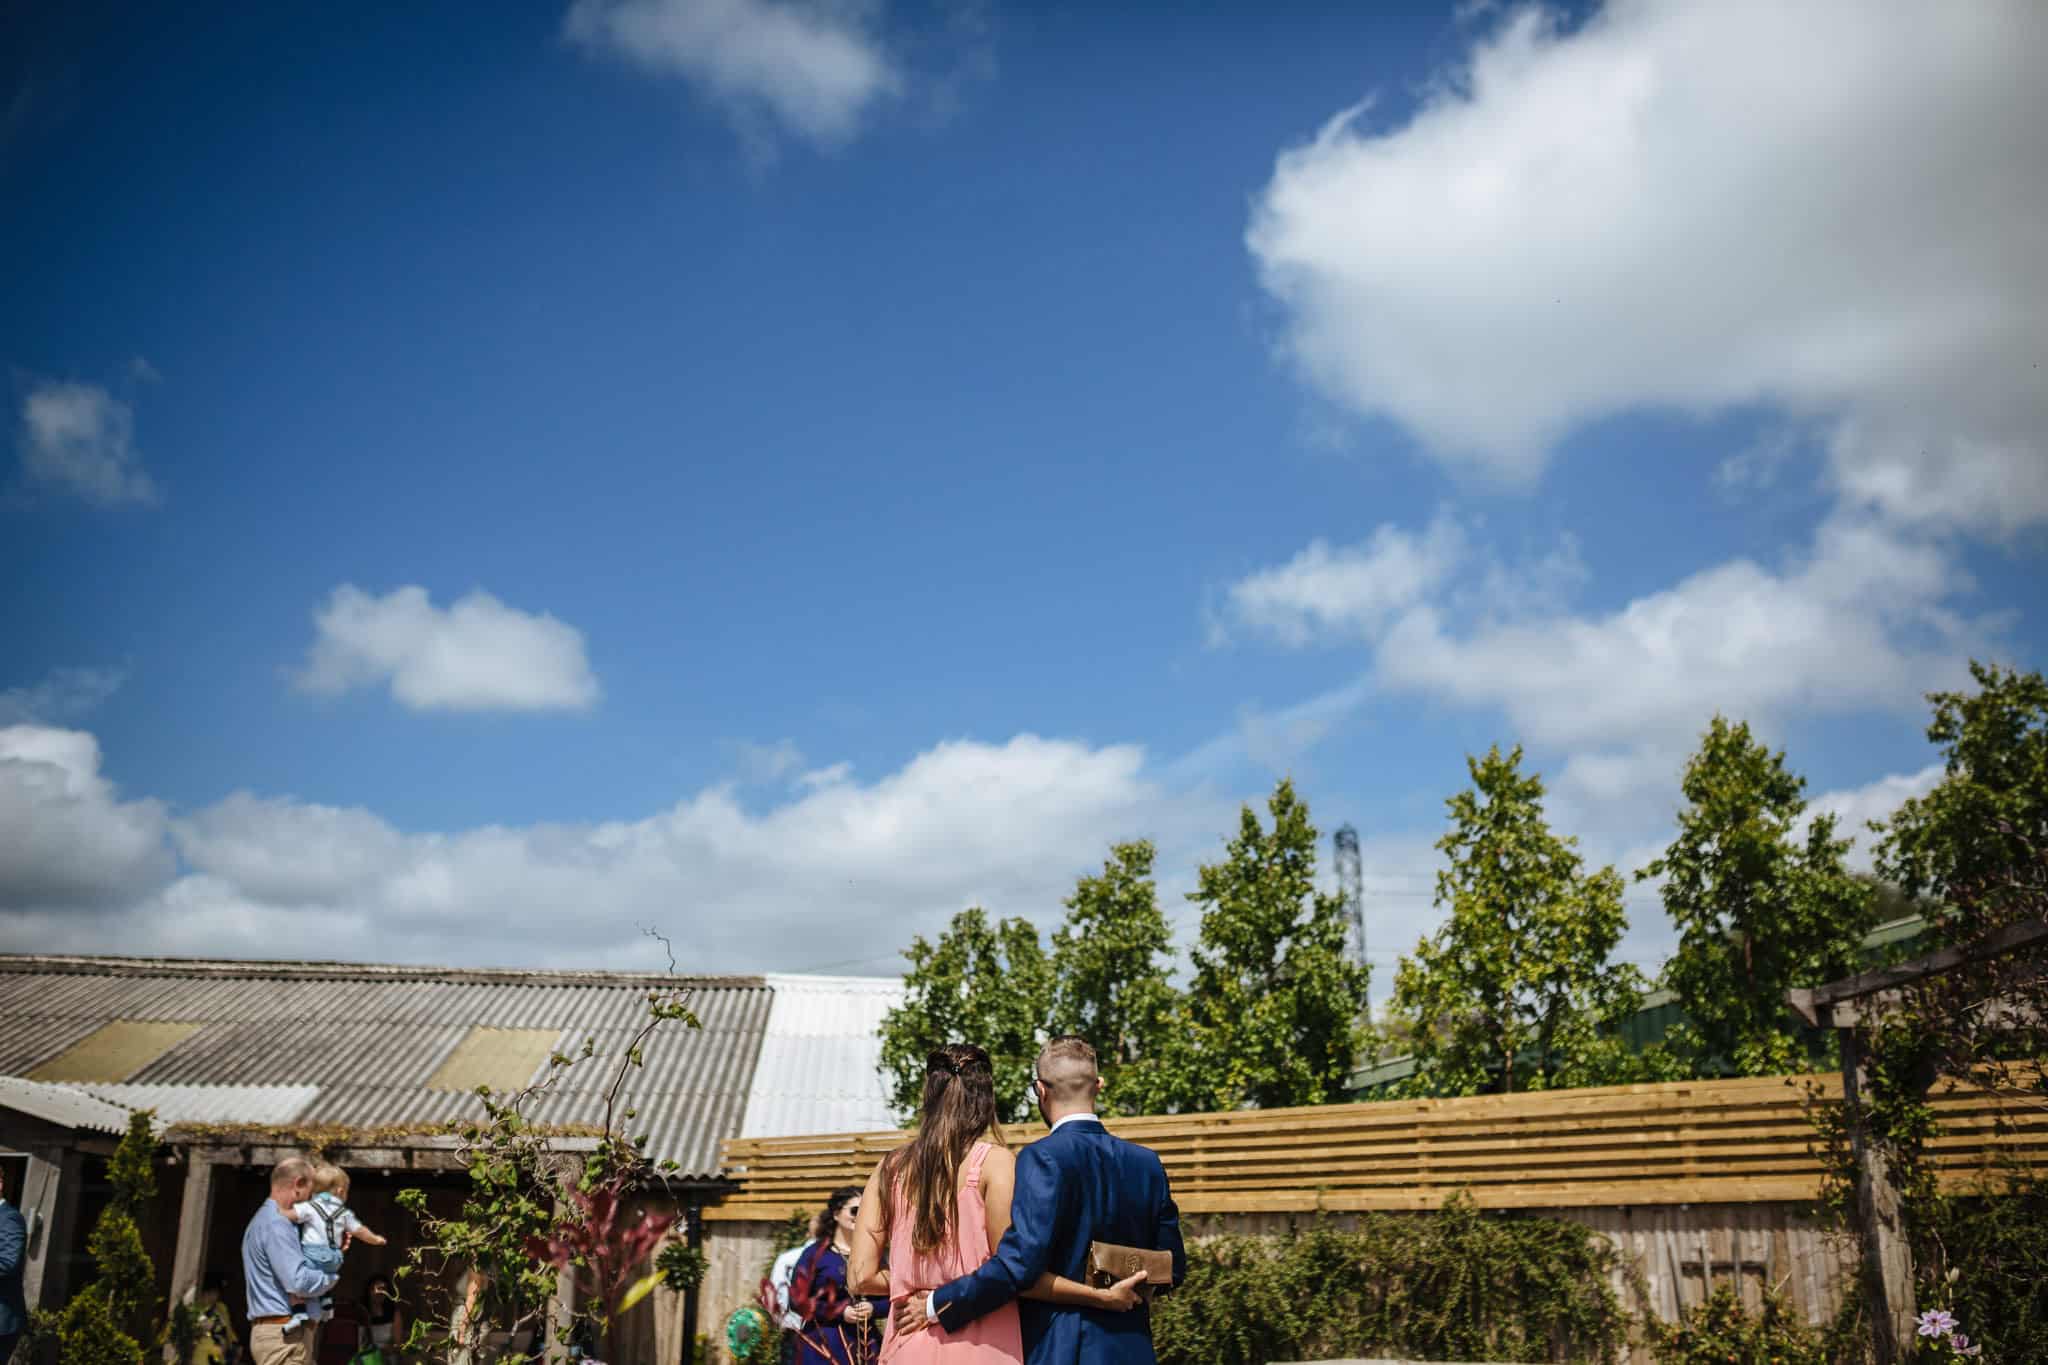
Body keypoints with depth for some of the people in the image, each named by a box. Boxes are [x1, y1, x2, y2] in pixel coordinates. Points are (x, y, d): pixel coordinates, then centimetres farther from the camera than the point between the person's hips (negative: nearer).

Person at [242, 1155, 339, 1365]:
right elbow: (299, 1281, -23)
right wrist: (331, 1278, -4)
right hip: (283, 1335, -10)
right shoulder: (276, 1224, -15)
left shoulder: (266, 1220, 20)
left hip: (281, 1332, 10)